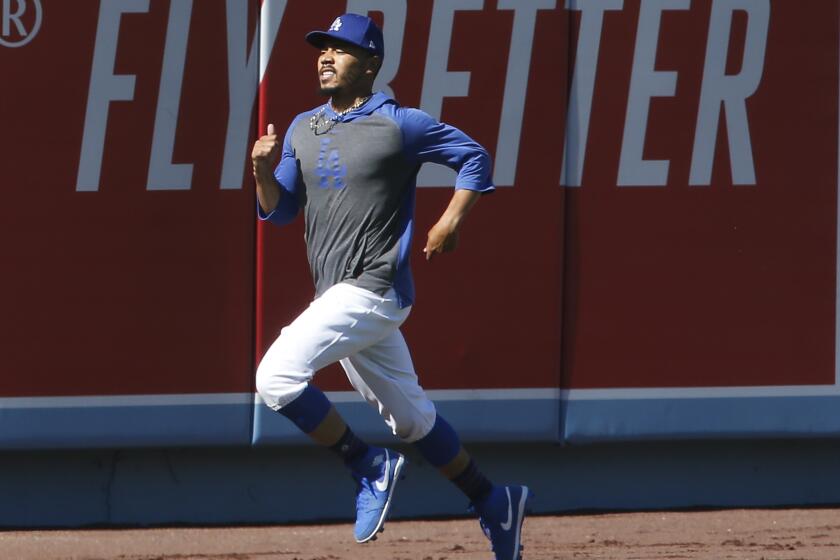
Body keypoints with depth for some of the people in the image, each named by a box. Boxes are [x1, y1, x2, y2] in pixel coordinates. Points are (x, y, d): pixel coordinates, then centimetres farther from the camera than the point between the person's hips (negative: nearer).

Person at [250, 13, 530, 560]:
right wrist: (264, 171, -5)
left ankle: (370, 468, -7)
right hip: (338, 296, 8)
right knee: (410, 417, 15)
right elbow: (279, 211, 14)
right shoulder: (303, 130, 12)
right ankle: (494, 504, 28)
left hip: (375, 289, -8)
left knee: (278, 376, -21)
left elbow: (474, 157, -1)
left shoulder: (399, 125, -7)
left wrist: (452, 220, -13)